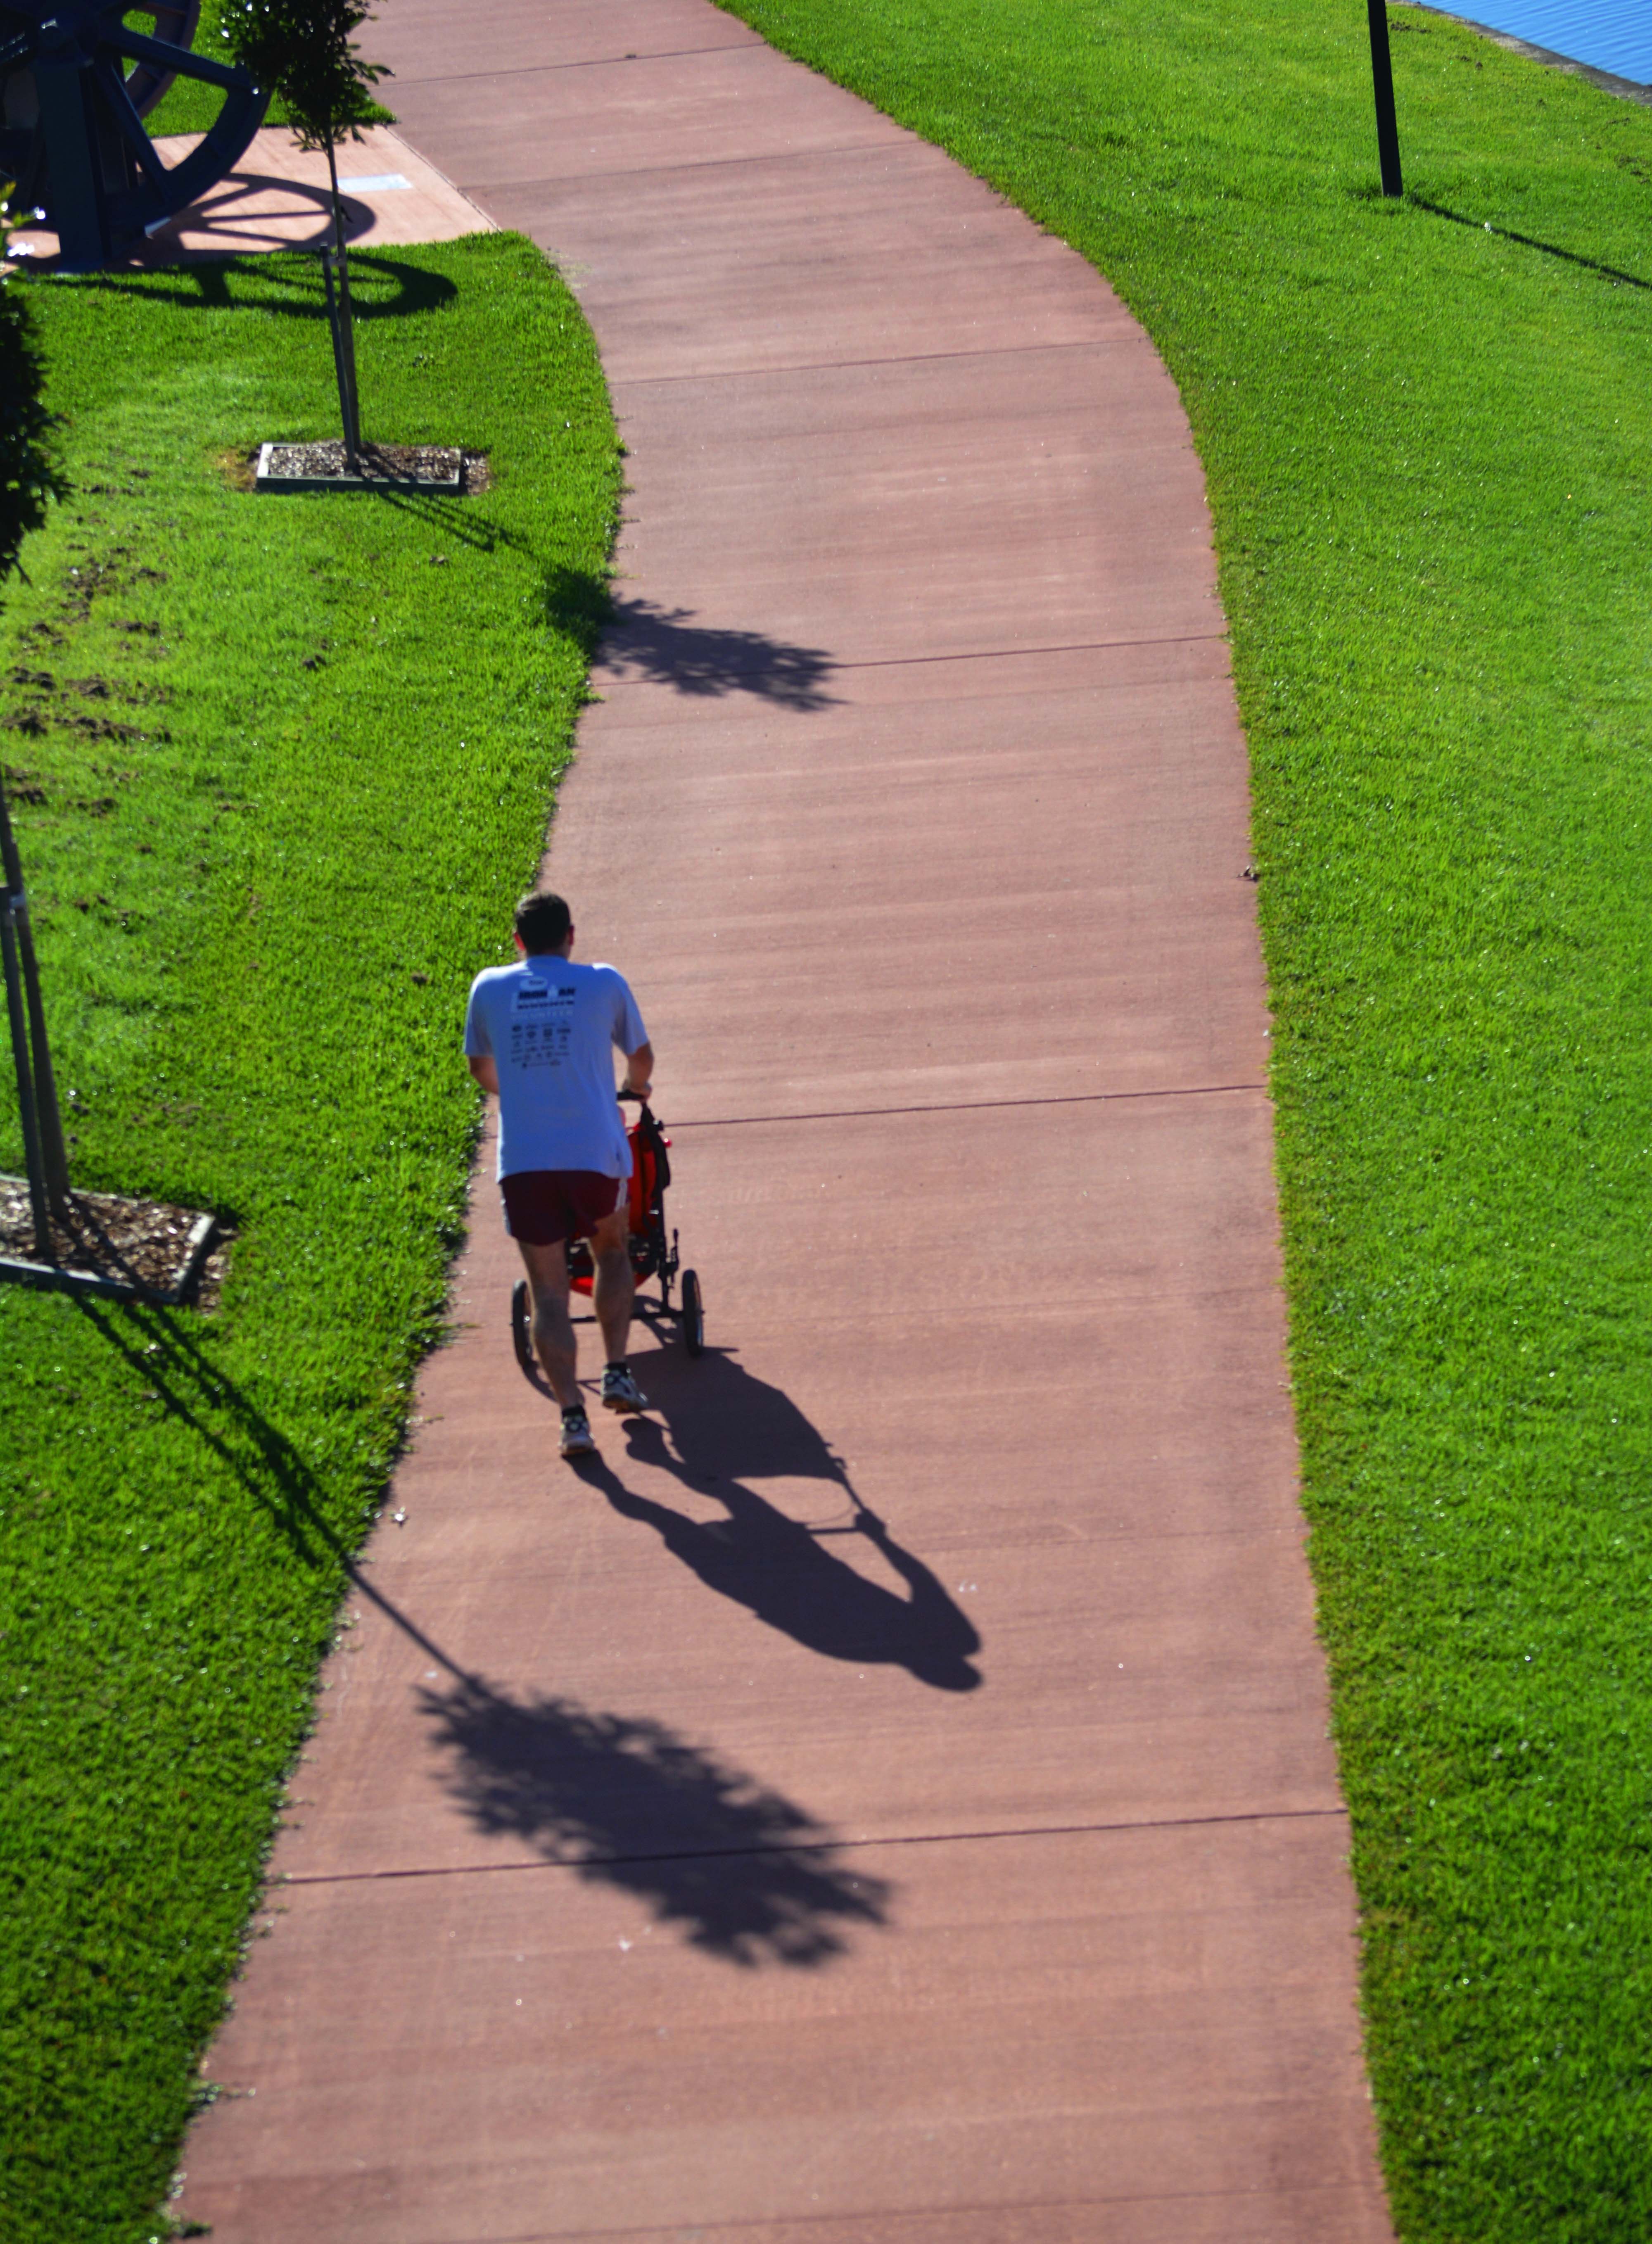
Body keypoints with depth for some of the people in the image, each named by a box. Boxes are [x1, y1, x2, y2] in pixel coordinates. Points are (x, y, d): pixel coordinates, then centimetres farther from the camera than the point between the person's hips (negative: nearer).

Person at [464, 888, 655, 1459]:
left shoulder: (489, 988, 9)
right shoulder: (602, 984, 5)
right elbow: (641, 1056, 20)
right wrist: (638, 1087, 43)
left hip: (523, 1160, 0)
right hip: (595, 1151, 0)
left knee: (548, 1293, 5)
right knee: (611, 1250, 27)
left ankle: (572, 1414, -3)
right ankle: (617, 1371, 18)